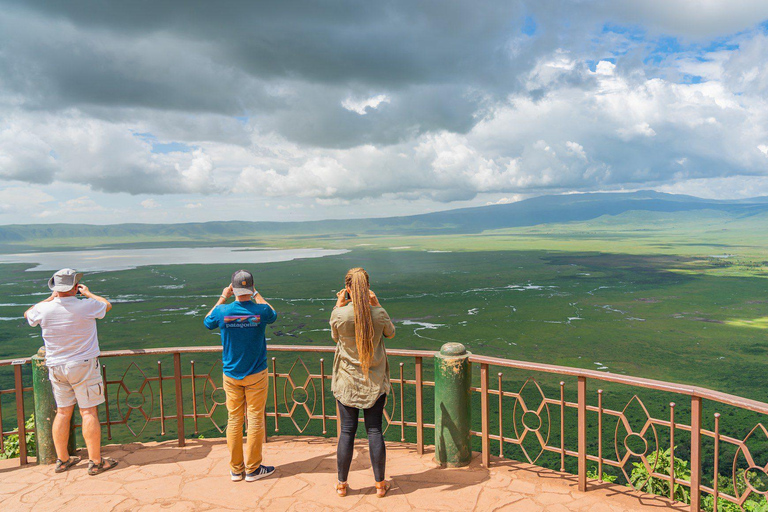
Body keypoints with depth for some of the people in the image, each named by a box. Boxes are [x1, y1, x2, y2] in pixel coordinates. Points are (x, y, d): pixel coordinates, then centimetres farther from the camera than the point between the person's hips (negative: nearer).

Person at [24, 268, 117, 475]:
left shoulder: (44, 309, -7)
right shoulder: (87, 306, -16)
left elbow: (28, 314, 19)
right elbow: (107, 305, 8)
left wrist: (50, 298, 23)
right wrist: (88, 293, 22)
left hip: (56, 368, 4)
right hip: (83, 365, -4)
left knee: (63, 412, 14)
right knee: (89, 412, 1)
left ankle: (62, 460, 25)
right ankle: (95, 462, 6)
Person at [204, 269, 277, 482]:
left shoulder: (222, 311, -12)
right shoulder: (261, 311, -15)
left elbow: (207, 321, 12)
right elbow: (273, 315, 11)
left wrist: (222, 298, 16)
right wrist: (257, 295, 17)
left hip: (231, 375, 2)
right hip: (256, 375, -2)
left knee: (233, 420, 12)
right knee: (255, 419, 7)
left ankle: (235, 469, 23)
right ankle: (253, 469, 17)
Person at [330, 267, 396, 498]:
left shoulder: (339, 314, -15)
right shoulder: (379, 313, -13)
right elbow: (390, 333, 9)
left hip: (347, 381, 0)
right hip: (375, 381, 0)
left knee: (347, 431, 9)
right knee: (374, 430, 9)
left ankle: (342, 484, 23)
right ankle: (380, 484, 21)